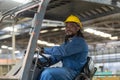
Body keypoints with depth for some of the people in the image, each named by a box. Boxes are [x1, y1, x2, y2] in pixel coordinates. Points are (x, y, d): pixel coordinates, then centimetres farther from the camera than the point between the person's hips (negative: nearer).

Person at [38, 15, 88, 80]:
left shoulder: (79, 41, -7)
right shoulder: (66, 43, 23)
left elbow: (63, 51, -21)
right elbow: (55, 57, 17)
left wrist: (43, 50, -20)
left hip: (74, 72, -9)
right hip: (66, 70, 9)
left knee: (47, 73, -29)